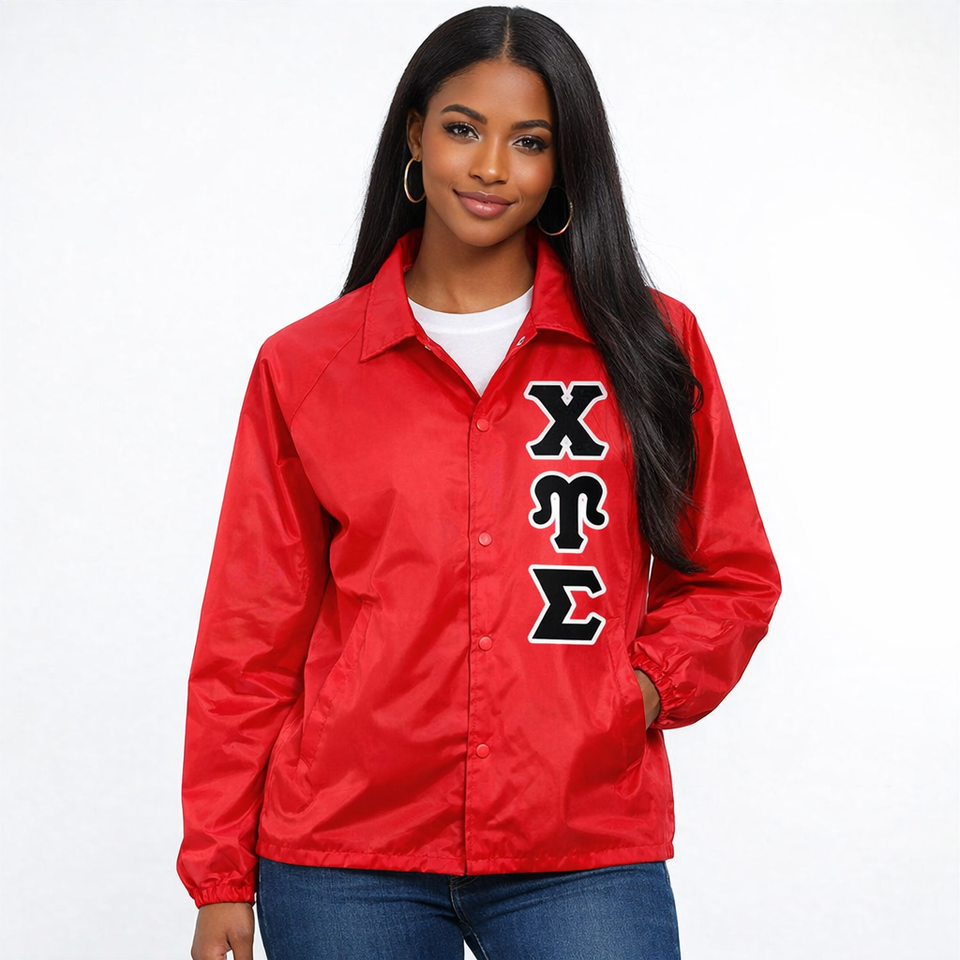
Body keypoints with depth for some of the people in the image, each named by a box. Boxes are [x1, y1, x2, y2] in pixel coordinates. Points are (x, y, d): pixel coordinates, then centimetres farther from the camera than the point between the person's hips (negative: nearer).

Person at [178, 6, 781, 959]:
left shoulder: (649, 345, 6)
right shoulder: (305, 366, 5)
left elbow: (732, 578, 13)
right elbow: (252, 637, 7)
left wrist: (648, 682, -5)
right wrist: (220, 876, 4)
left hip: (584, 857, 0)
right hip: (344, 860, 0)